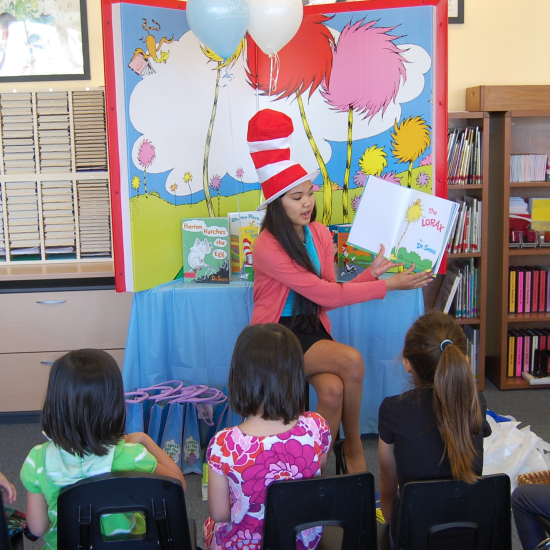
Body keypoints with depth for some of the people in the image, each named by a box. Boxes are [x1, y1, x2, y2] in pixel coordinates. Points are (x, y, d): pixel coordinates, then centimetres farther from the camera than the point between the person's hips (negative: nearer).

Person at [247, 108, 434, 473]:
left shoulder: (320, 234, 3)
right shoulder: (268, 247, -19)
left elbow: (328, 299, 2)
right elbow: (325, 294, -22)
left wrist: (371, 273, -10)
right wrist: (388, 285, -18)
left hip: (312, 330, 5)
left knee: (333, 390, -27)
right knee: (351, 360, -29)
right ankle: (354, 449, -6)